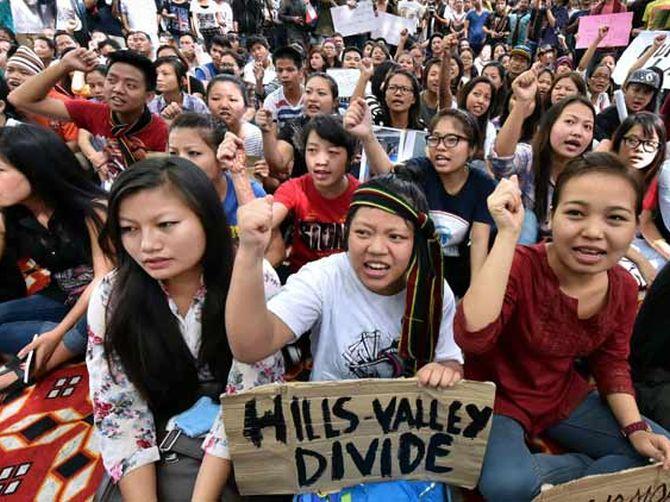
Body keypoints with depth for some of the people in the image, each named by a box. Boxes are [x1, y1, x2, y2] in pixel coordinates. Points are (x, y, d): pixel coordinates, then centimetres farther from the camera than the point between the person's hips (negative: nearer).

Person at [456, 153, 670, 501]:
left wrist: (635, 428, -8)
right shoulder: (519, 266, -25)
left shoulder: (623, 288, -6)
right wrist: (507, 233, -42)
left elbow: (612, 364, 8)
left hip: (564, 398, 7)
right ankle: (587, 470, -3)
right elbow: (472, 338, -43)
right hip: (497, 399, -6)